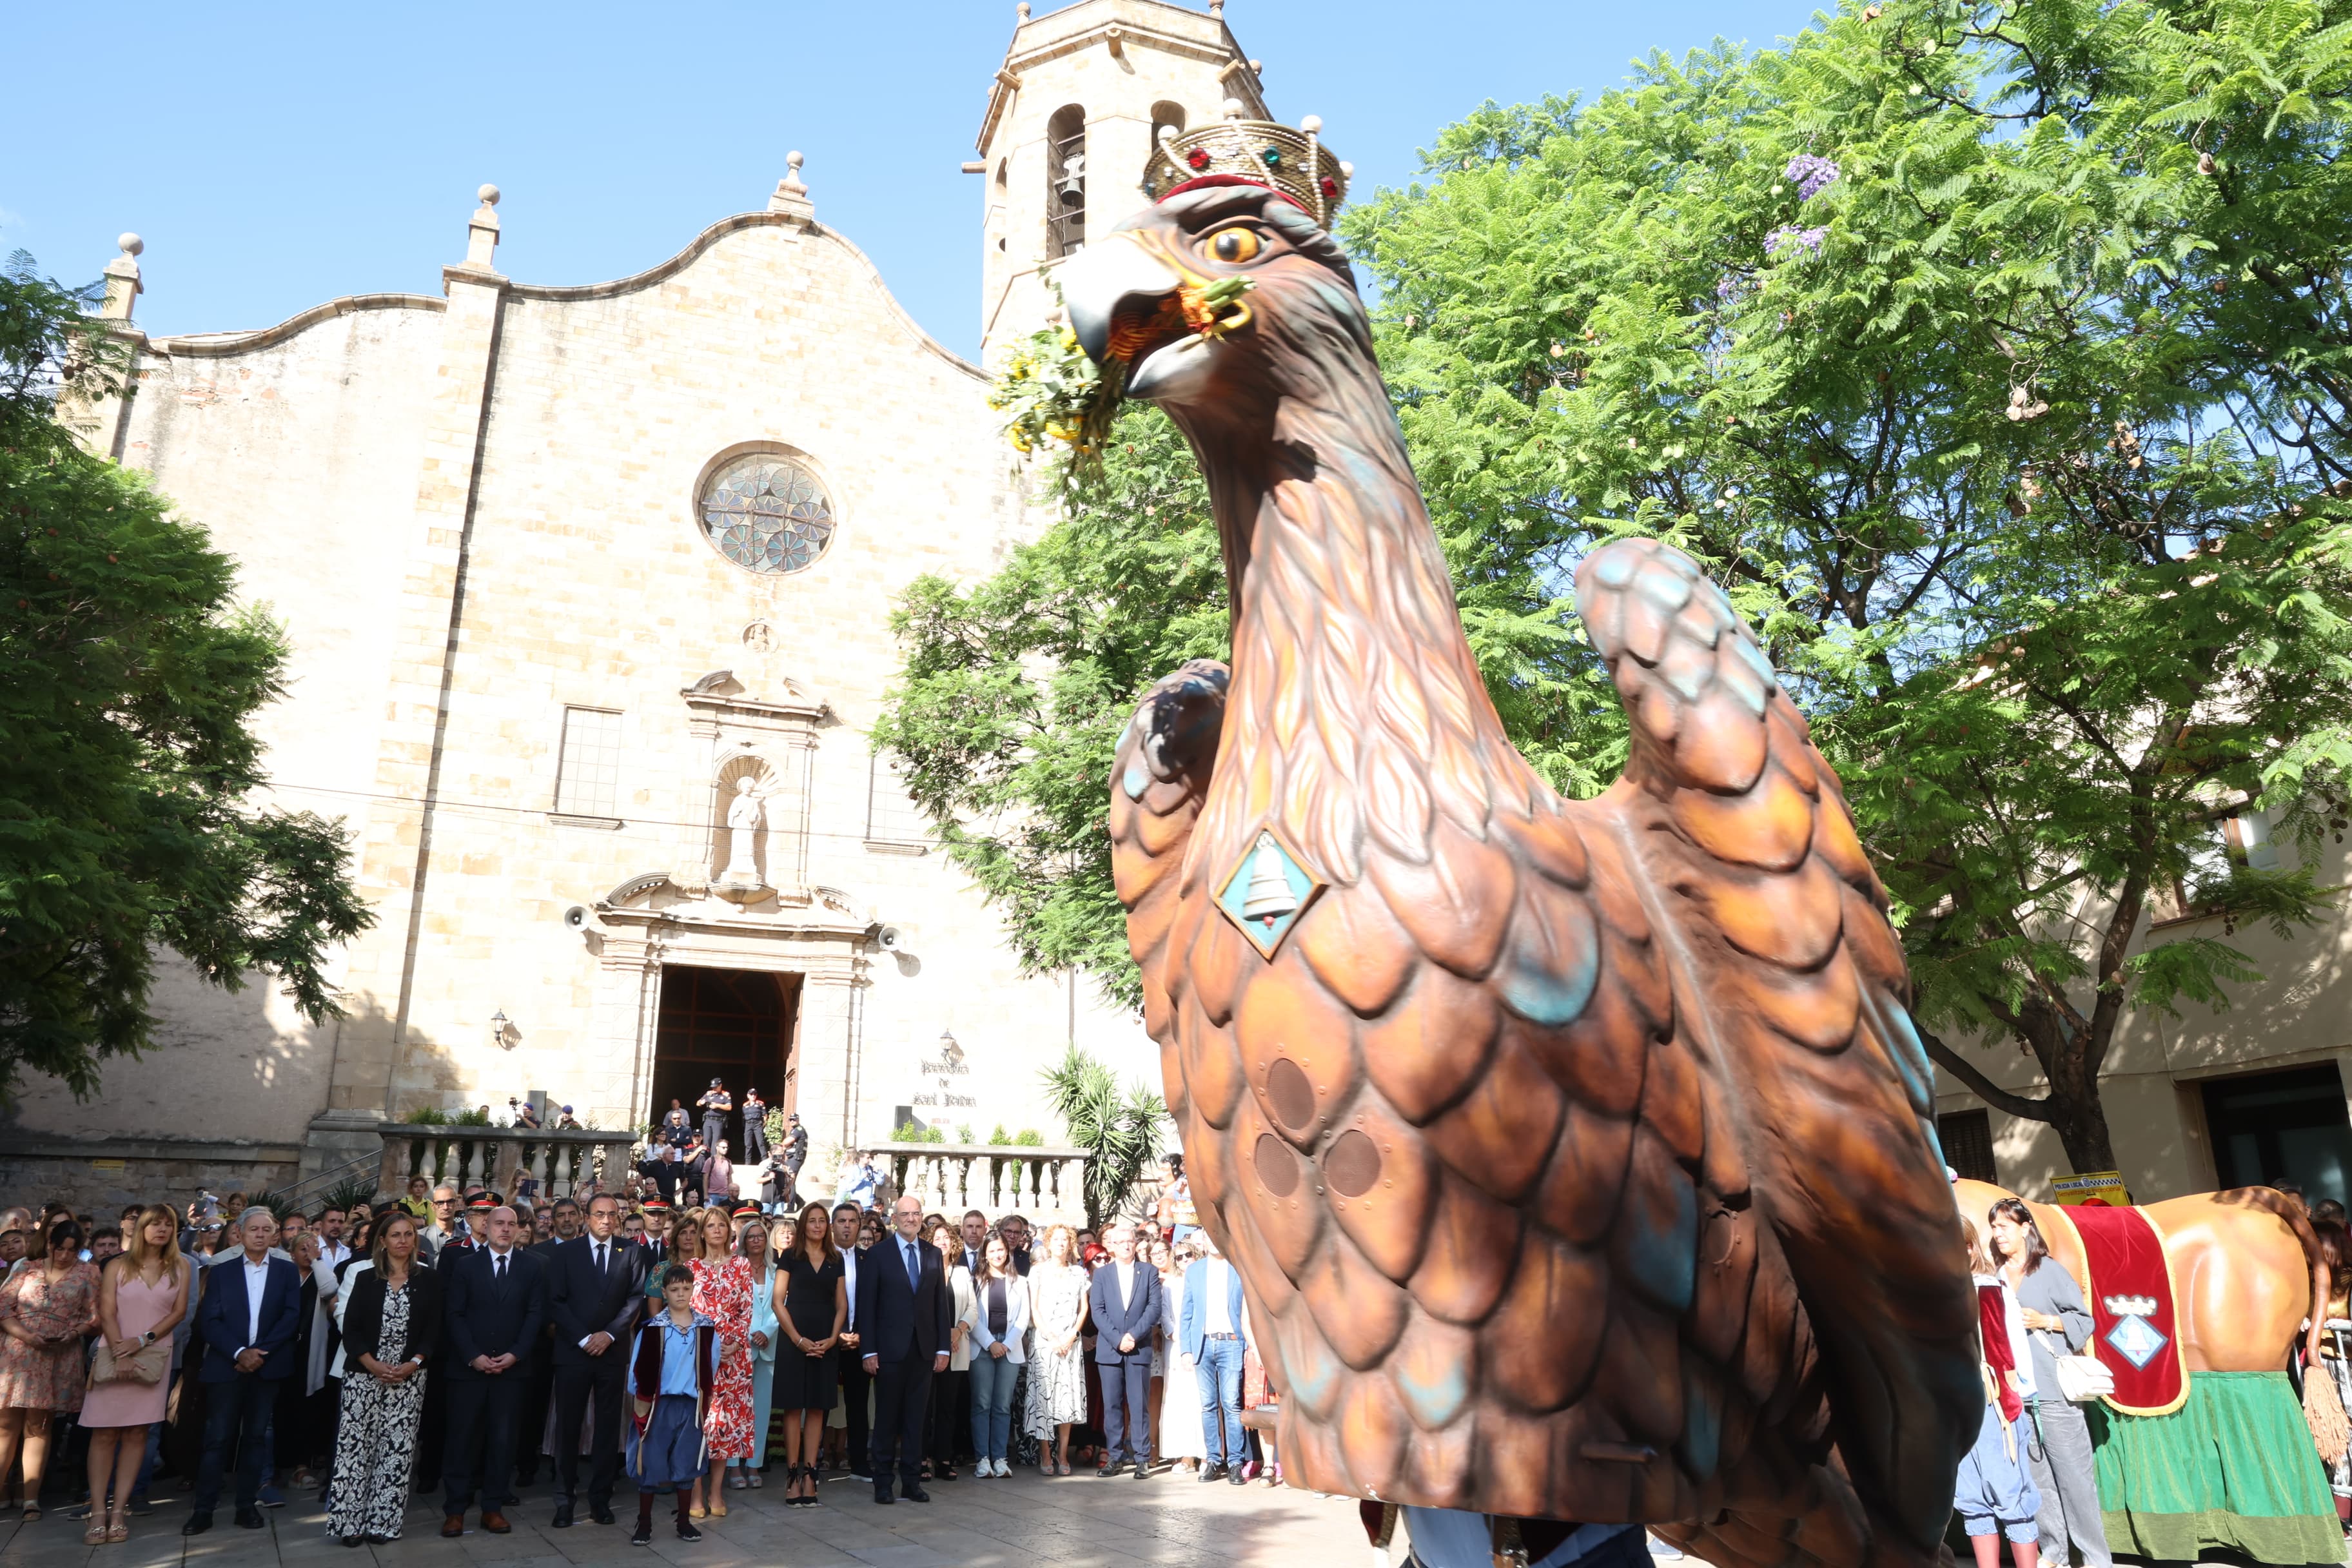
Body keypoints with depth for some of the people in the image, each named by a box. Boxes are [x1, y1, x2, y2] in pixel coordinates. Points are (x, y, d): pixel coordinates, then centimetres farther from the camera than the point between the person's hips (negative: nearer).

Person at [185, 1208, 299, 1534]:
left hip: (268, 1366, 1)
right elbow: (210, 1321, -1)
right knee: (217, 1438, -2)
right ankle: (203, 1509, 5)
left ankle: (247, 1505, 13)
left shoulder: (287, 1271, 7)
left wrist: (261, 1352, -12)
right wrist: (240, 1353, -13)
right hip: (225, 1366, -1)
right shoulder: (220, 1271, 6)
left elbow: (292, 1316, -1)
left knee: (255, 1436, 6)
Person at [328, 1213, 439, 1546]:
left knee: (397, 1449, 0)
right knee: (355, 1445, -2)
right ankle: (350, 1521, 7)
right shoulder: (364, 1276, 3)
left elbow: (433, 1329, 2)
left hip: (409, 1377, 0)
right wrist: (373, 1364, -13)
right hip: (364, 1375, 0)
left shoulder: (428, 1279, 3)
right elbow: (351, 1328, -1)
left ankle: (382, 1522, 7)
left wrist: (413, 1363, -12)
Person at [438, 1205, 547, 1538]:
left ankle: (494, 1507, 12)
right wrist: (473, 1356, -11)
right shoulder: (465, 1264, 3)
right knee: (462, 1437, 1)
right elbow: (453, 1314, -1)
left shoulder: (533, 1267, 6)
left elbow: (535, 1314, 2)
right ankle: (455, 1509, 11)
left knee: (503, 1438, 3)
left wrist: (515, 1354, -10)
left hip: (511, 1366, 1)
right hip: (467, 1365, -1)